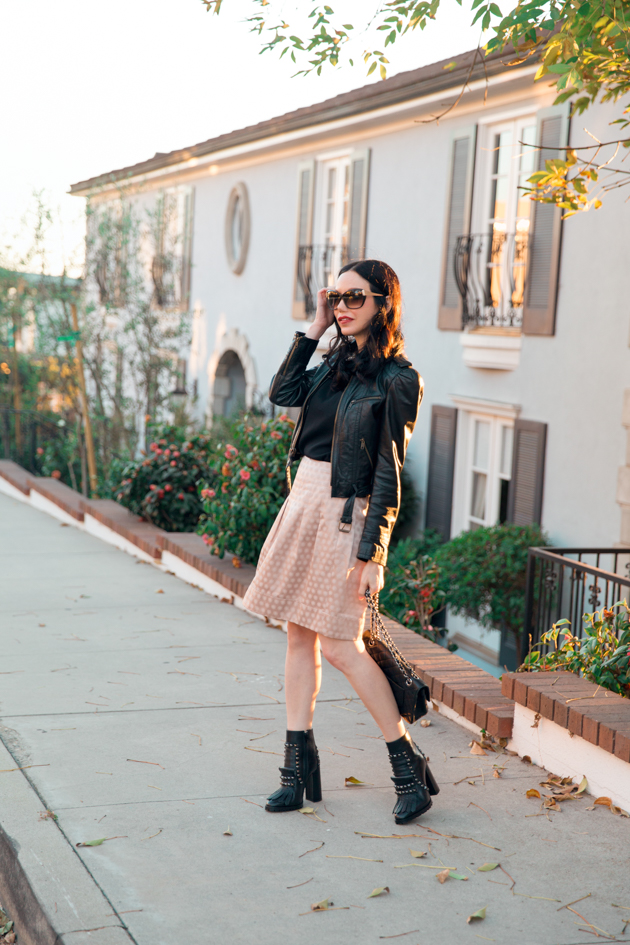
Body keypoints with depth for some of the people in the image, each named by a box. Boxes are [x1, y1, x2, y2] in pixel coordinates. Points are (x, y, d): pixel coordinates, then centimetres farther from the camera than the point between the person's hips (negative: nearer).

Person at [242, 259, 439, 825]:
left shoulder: (397, 381, -10)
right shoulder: (339, 362, 12)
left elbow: (388, 475, -13)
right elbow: (283, 393, 3)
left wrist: (371, 554, -16)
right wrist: (315, 327, 2)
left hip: (344, 514, -8)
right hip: (304, 501, 8)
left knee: (339, 644, -7)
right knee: (299, 635, 8)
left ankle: (409, 766, 5)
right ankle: (299, 766, 15)